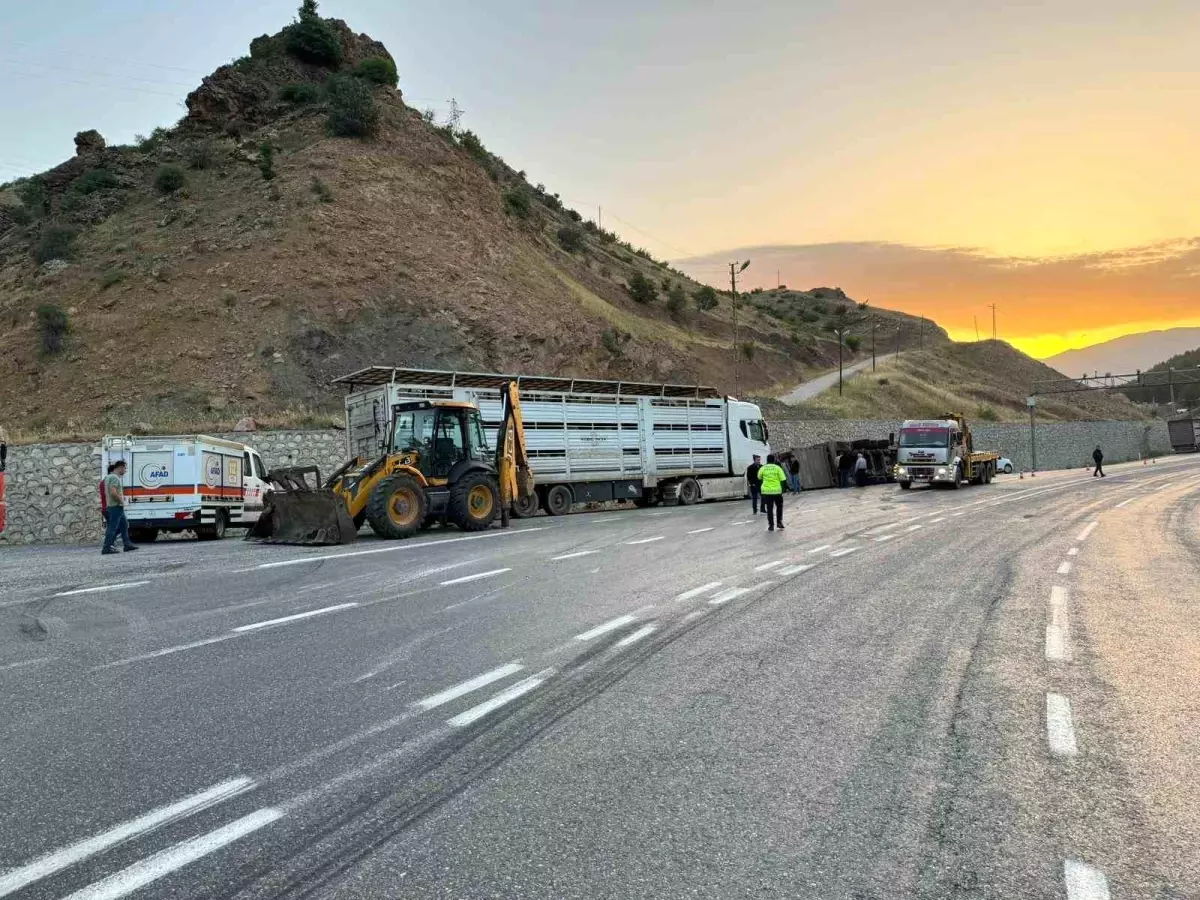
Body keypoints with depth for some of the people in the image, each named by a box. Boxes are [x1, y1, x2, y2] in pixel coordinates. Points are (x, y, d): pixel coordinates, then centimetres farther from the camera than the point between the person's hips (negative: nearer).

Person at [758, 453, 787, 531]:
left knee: (769, 509, 6)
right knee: (779, 507, 19)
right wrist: (782, 489, 6)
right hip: (777, 490, 0)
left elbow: (759, 478, 14)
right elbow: (782, 480, -4)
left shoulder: (763, 468, -1)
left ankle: (771, 525, 6)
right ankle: (779, 522, 16)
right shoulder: (777, 468, -3)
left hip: (766, 491, 1)